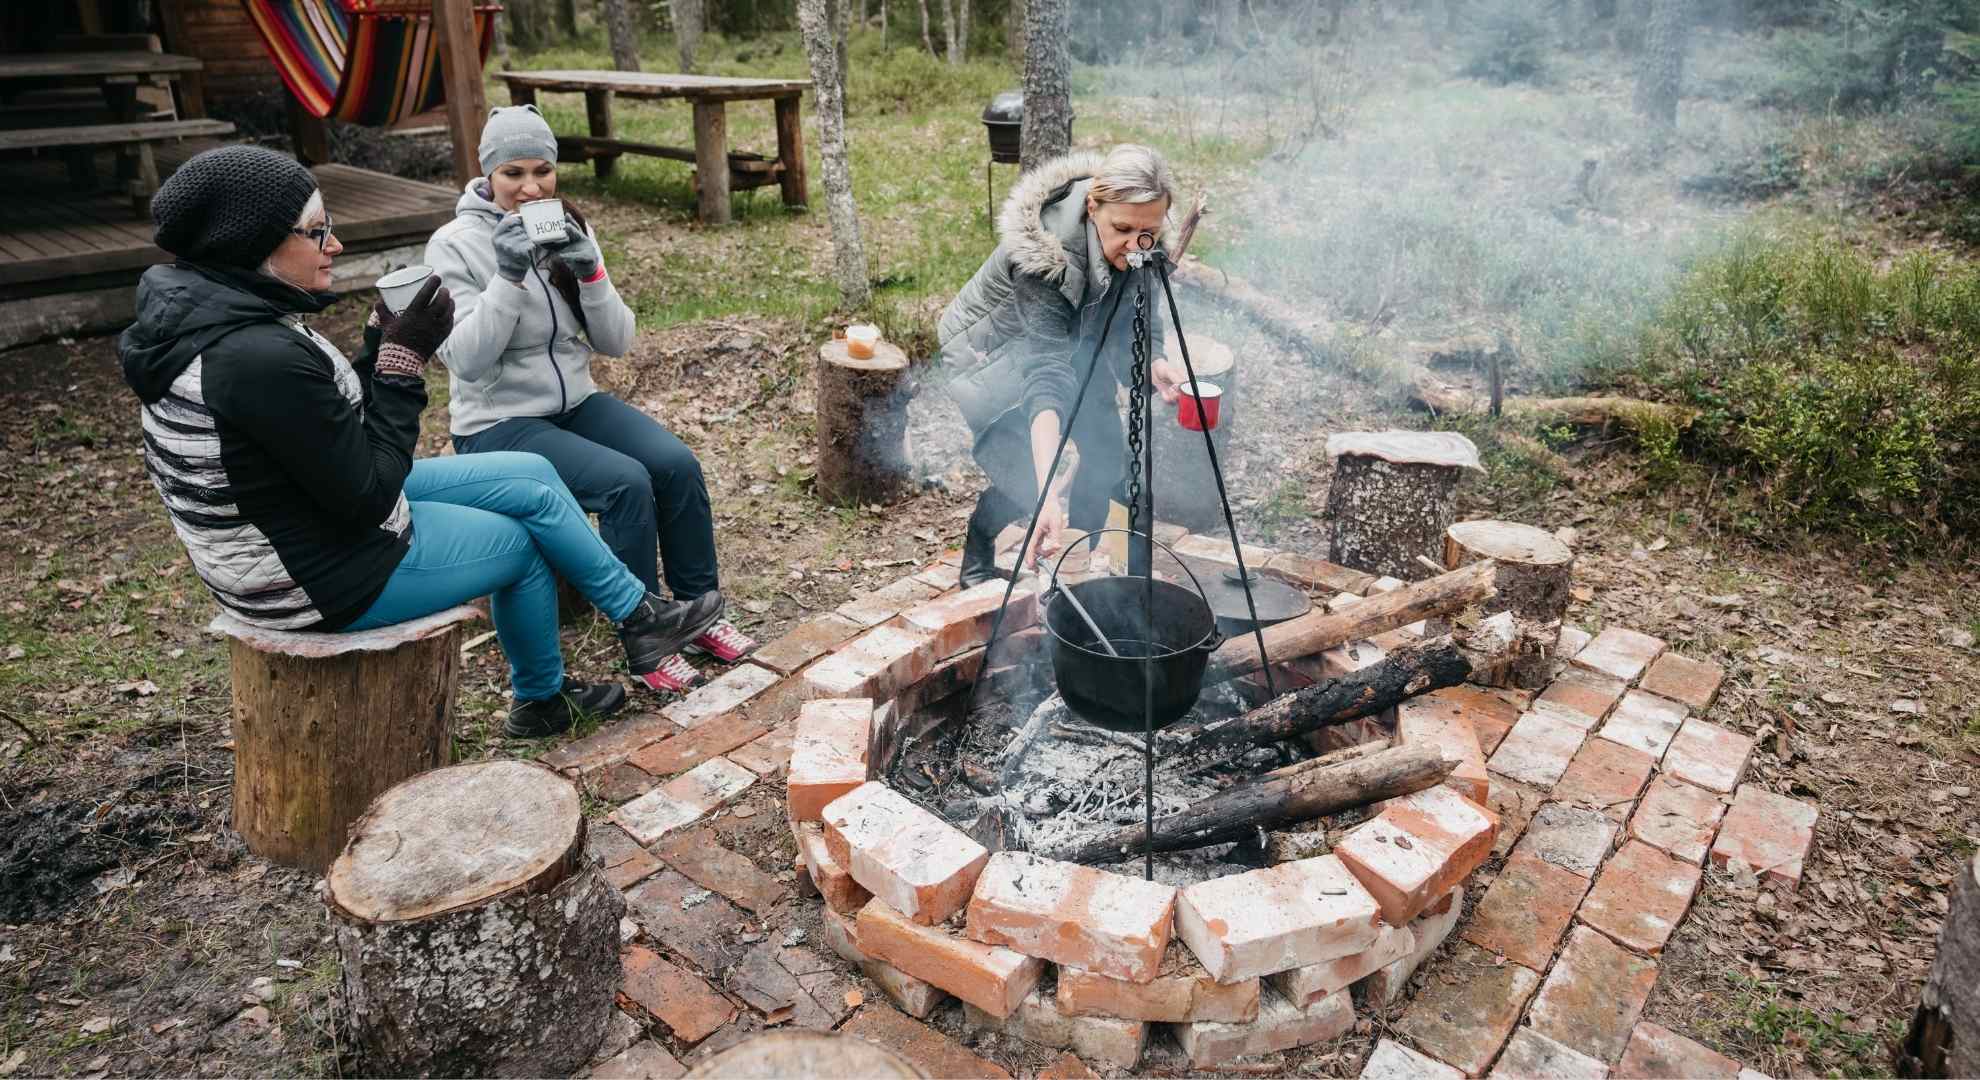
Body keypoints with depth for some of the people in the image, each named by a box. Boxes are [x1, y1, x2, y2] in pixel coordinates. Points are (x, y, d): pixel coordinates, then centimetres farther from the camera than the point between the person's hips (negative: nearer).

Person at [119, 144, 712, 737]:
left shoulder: (199, 312, -1)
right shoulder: (262, 357, -31)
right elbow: (368, 498, -23)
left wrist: (382, 348, -5)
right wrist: (404, 363, -18)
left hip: (304, 515, 9)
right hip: (325, 576, -9)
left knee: (531, 476, 12)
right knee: (523, 540, 8)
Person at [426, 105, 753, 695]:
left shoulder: (569, 230, 4)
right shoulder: (455, 244, -9)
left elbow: (617, 342, -1)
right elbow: (466, 360, -19)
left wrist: (589, 272, -17)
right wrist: (509, 276, -28)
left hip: (577, 403, 5)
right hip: (498, 425, -5)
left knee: (677, 464, -20)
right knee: (626, 482, -28)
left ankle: (698, 611, -4)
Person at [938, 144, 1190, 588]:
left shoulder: (1142, 253, -20)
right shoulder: (1043, 254, -38)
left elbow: (1133, 338, -12)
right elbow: (1045, 374, -45)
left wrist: (1154, 364, -36)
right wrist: (1048, 492, -54)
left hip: (1073, 340, 6)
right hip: (989, 351, -6)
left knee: (1109, 461, -8)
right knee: (1025, 486, -16)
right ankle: (978, 556, 13)